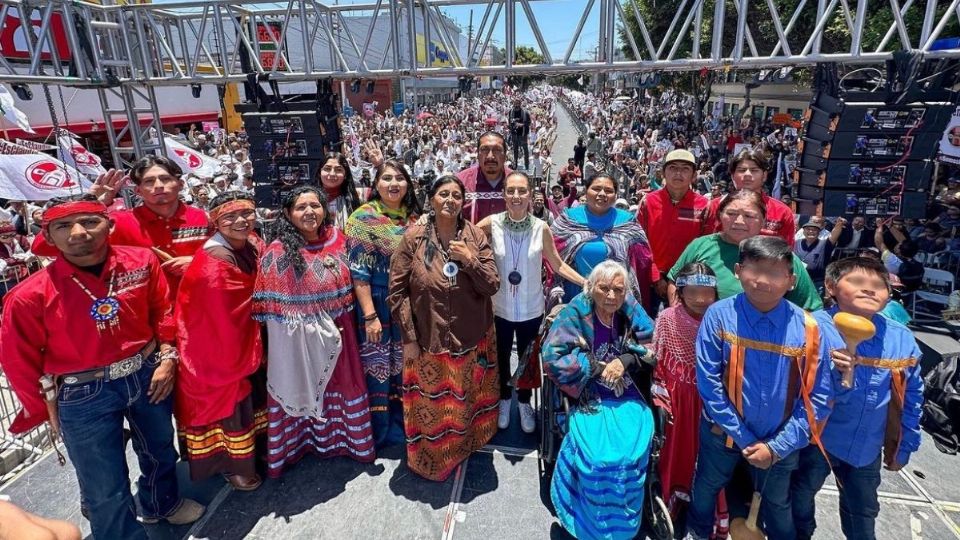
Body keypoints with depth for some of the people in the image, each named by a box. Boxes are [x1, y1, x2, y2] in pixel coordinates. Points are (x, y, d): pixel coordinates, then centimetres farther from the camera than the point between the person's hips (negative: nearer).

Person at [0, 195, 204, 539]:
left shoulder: (141, 261, -11)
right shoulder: (31, 296, -18)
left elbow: (163, 310, 2)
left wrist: (167, 357, -3)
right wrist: (46, 409, 1)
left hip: (148, 374, 4)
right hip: (84, 395, -3)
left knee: (160, 450, 27)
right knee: (106, 490, 9)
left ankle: (162, 505, 57)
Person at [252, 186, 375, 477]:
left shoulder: (337, 240, 1)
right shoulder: (278, 251, -14)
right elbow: (272, 305, -13)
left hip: (336, 334, 5)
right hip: (298, 338, -5)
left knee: (340, 386, 17)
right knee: (299, 387, 9)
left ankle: (342, 438, 39)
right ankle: (295, 444, 31)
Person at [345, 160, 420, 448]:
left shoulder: (414, 217, 6)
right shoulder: (364, 217, -10)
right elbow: (359, 272, -15)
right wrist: (370, 315, -19)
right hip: (378, 307, -5)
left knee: (405, 367, 16)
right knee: (379, 366, 5)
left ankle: (403, 424, 35)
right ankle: (380, 431, 24)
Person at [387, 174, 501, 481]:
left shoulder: (476, 237, -4)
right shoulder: (414, 237, -8)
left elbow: (492, 286, -6)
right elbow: (397, 291, -7)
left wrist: (470, 259, -21)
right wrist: (409, 338, -9)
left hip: (471, 340, 2)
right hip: (427, 341, -2)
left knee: (464, 403, 21)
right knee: (431, 407, 14)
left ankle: (463, 451, 48)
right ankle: (431, 461, 40)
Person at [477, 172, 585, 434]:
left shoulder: (541, 228, -12)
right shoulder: (492, 224, -13)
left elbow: (558, 264, -5)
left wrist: (587, 284, -11)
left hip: (531, 309, 0)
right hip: (500, 307, 0)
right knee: (502, 357, 20)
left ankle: (524, 402, 43)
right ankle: (504, 399, 45)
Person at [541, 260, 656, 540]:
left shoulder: (630, 310, -2)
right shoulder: (576, 311, -13)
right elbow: (553, 358, -15)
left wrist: (625, 360, -12)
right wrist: (598, 366, -13)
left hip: (626, 393, 3)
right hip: (587, 396, -3)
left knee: (633, 448, -17)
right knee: (598, 452, -23)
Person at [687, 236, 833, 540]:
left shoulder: (808, 329, -15)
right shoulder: (719, 316, -20)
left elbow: (818, 397, -10)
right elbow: (708, 383, -18)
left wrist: (777, 446, -14)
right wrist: (745, 439, -15)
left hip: (780, 442, 1)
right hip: (724, 434, 0)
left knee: (778, 506, 26)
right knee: (706, 490, 24)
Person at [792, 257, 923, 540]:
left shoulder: (902, 339, -8)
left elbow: (912, 397, 4)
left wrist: (904, 447, 10)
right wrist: (838, 374, -41)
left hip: (867, 446, 3)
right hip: (816, 438, -3)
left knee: (863, 514, 25)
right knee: (800, 500, 20)